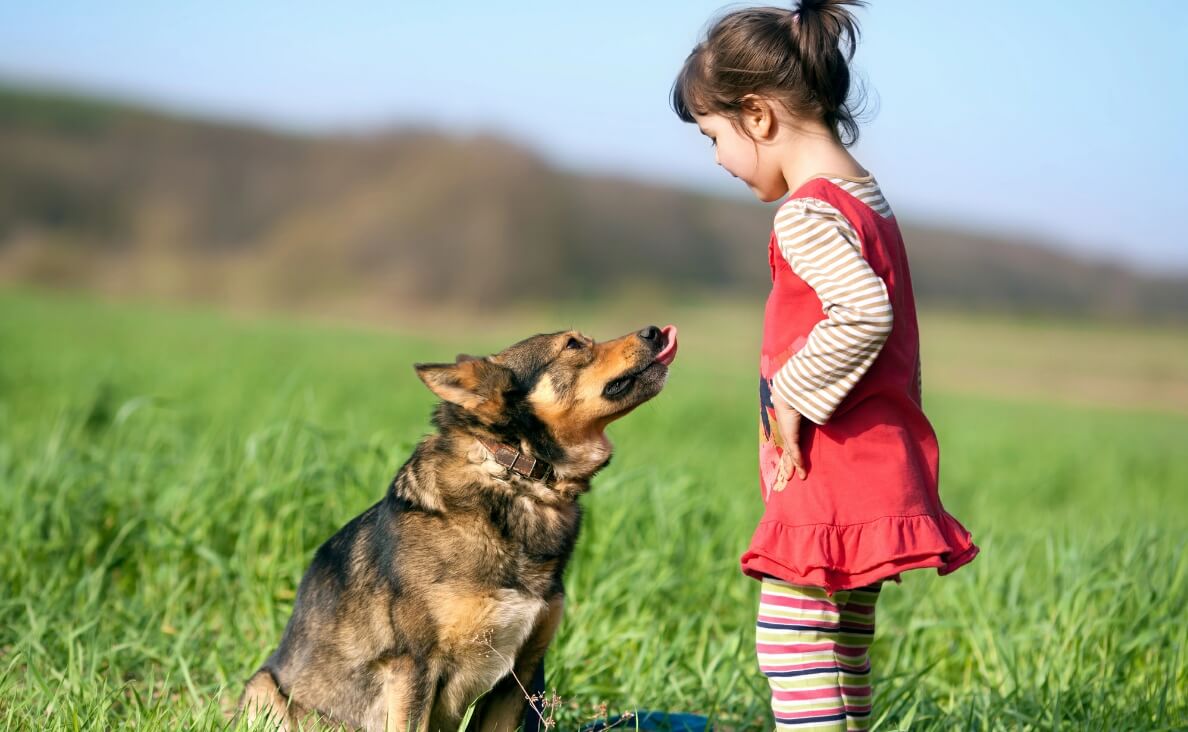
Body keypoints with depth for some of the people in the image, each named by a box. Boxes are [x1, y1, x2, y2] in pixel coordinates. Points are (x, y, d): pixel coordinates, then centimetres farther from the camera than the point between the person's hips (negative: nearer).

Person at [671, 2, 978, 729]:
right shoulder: (867, 197, 15)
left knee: (791, 639, -10)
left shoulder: (808, 213, -16)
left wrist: (790, 396, -20)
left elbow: (863, 313, -30)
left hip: (829, 477, -10)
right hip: (878, 470, 10)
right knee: (844, 648, 16)